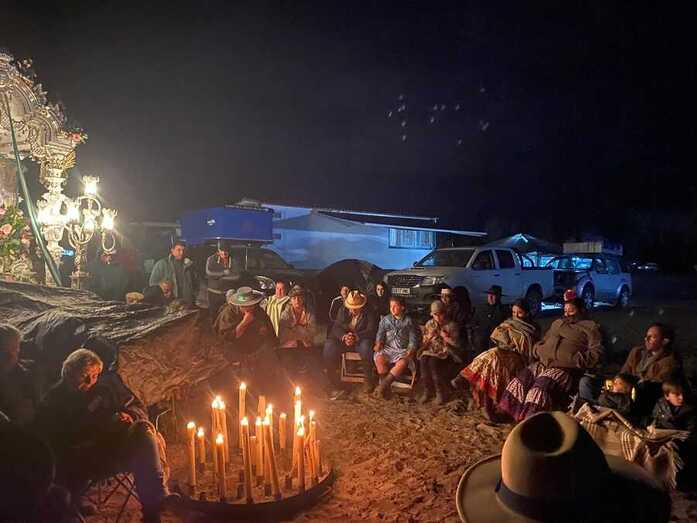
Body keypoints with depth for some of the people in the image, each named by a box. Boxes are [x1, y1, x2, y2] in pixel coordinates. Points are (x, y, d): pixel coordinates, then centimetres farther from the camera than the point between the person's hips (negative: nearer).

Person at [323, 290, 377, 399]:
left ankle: (369, 381, -11)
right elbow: (336, 327, -2)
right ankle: (336, 387, -18)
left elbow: (371, 331, -14)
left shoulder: (369, 313, -6)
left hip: (361, 340, -3)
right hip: (343, 339, 3)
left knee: (366, 348, -38)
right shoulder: (342, 310, 5)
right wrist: (344, 337, -24)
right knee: (328, 347, -26)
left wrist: (356, 337, -30)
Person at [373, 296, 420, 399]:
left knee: (402, 363, -34)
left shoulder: (409, 321, 7)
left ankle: (384, 383, -24)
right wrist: (378, 344, -10)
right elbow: (380, 334, 11)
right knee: (379, 358, -30)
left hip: (403, 350, -2)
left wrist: (410, 351, -14)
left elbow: (413, 339, 2)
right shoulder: (385, 319, 14)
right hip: (388, 348, 2)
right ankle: (386, 386, -15)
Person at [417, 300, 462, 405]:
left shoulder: (451, 325, 2)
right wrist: (429, 337, -3)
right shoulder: (429, 324, 14)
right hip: (430, 350, 4)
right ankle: (427, 391, -15)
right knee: (423, 360, -30)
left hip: (445, 351, -3)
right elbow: (424, 342, 17)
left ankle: (441, 393, -17)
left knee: (433, 361, -34)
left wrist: (445, 337, -14)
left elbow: (456, 344, -3)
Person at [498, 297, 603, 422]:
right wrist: (536, 350, 11)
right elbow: (543, 340, 34)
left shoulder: (591, 327, 8)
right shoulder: (558, 323, 28)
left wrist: (576, 360, -15)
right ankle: (507, 414, -13)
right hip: (542, 363, 6)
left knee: (541, 388, -31)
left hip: (564, 368, -6)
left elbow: (596, 352, -3)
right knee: (518, 382, -15)